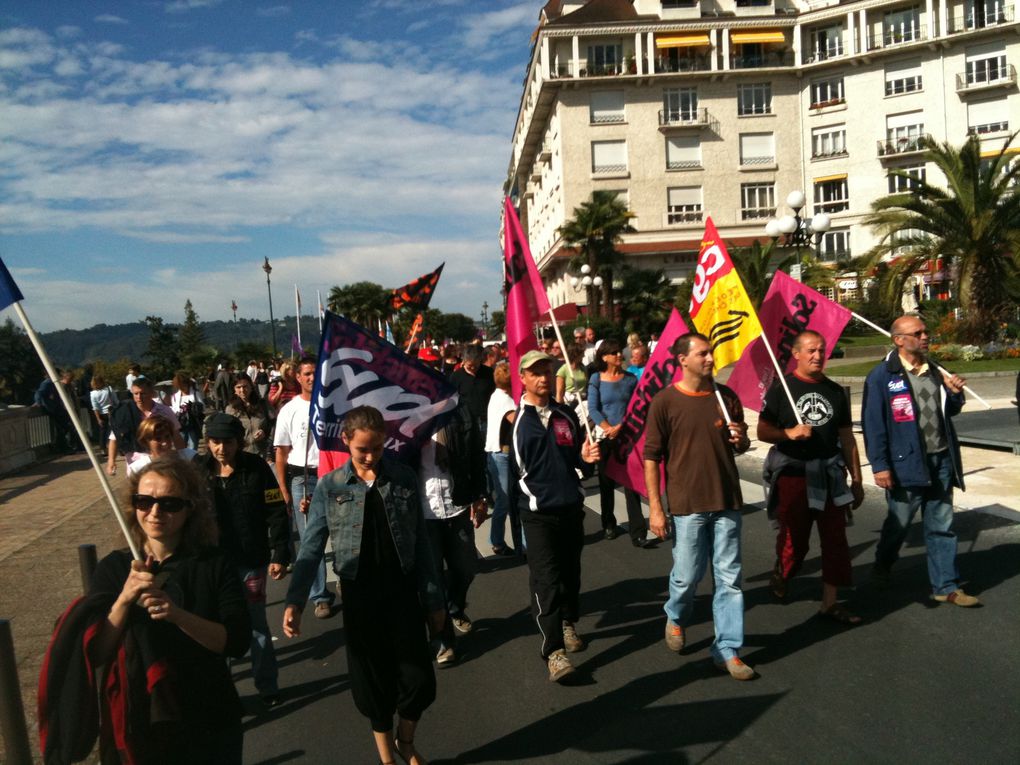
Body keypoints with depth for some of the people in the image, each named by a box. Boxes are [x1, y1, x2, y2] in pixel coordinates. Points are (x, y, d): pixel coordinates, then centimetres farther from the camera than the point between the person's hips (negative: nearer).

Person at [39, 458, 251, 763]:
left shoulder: (214, 563, -10)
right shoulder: (114, 567, -7)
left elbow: (238, 642, -17)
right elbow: (95, 653, -13)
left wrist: (177, 614, -31)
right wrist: (125, 599, -29)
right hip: (135, 724, 1)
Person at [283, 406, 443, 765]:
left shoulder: (405, 478, -2)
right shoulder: (330, 487, -4)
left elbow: (421, 543, 1)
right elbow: (311, 548, -4)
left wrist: (434, 599, 2)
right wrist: (295, 600, -15)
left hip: (403, 590, 1)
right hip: (359, 594, 0)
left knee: (419, 679, 4)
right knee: (372, 681, 10)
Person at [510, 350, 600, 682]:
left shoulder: (567, 415, 8)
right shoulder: (514, 420, -7)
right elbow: (508, 467, -6)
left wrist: (587, 458, -5)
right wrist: (514, 504, -8)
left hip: (572, 507, 5)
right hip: (537, 513, -5)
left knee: (570, 571, 16)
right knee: (545, 579, -7)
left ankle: (567, 624, 38)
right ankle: (553, 651, -3)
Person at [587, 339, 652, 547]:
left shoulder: (630, 378, 4)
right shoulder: (596, 379, 1)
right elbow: (592, 409, -4)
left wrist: (620, 426, -11)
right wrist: (608, 428, -13)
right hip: (605, 436, 0)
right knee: (606, 482, 10)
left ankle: (638, 533, -7)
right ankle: (608, 524, 28)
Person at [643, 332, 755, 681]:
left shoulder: (726, 396, 5)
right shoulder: (665, 401, -7)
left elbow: (741, 446, 17)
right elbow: (651, 456, -6)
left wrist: (740, 439, -7)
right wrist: (655, 507, -9)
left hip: (726, 501, 4)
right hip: (687, 504, -3)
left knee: (729, 578, 6)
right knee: (687, 575, 7)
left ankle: (727, 649, 18)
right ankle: (676, 617, 38)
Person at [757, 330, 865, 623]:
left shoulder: (835, 391, 9)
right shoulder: (781, 389, -3)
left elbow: (847, 437, 12)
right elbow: (762, 431, -6)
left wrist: (856, 479, 11)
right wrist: (790, 433, -24)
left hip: (829, 475, 4)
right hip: (792, 474, -4)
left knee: (835, 539, 2)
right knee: (794, 539, 5)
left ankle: (830, 602, 13)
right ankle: (779, 577, 35)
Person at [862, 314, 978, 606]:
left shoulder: (934, 371, 10)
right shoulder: (882, 376, -12)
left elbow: (948, 412, 20)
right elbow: (873, 424, -13)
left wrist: (955, 394, -2)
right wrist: (880, 466, -15)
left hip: (941, 461, 6)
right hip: (906, 463, -6)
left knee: (942, 527, 11)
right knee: (898, 524, 10)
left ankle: (945, 587, 21)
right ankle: (882, 569, 34)